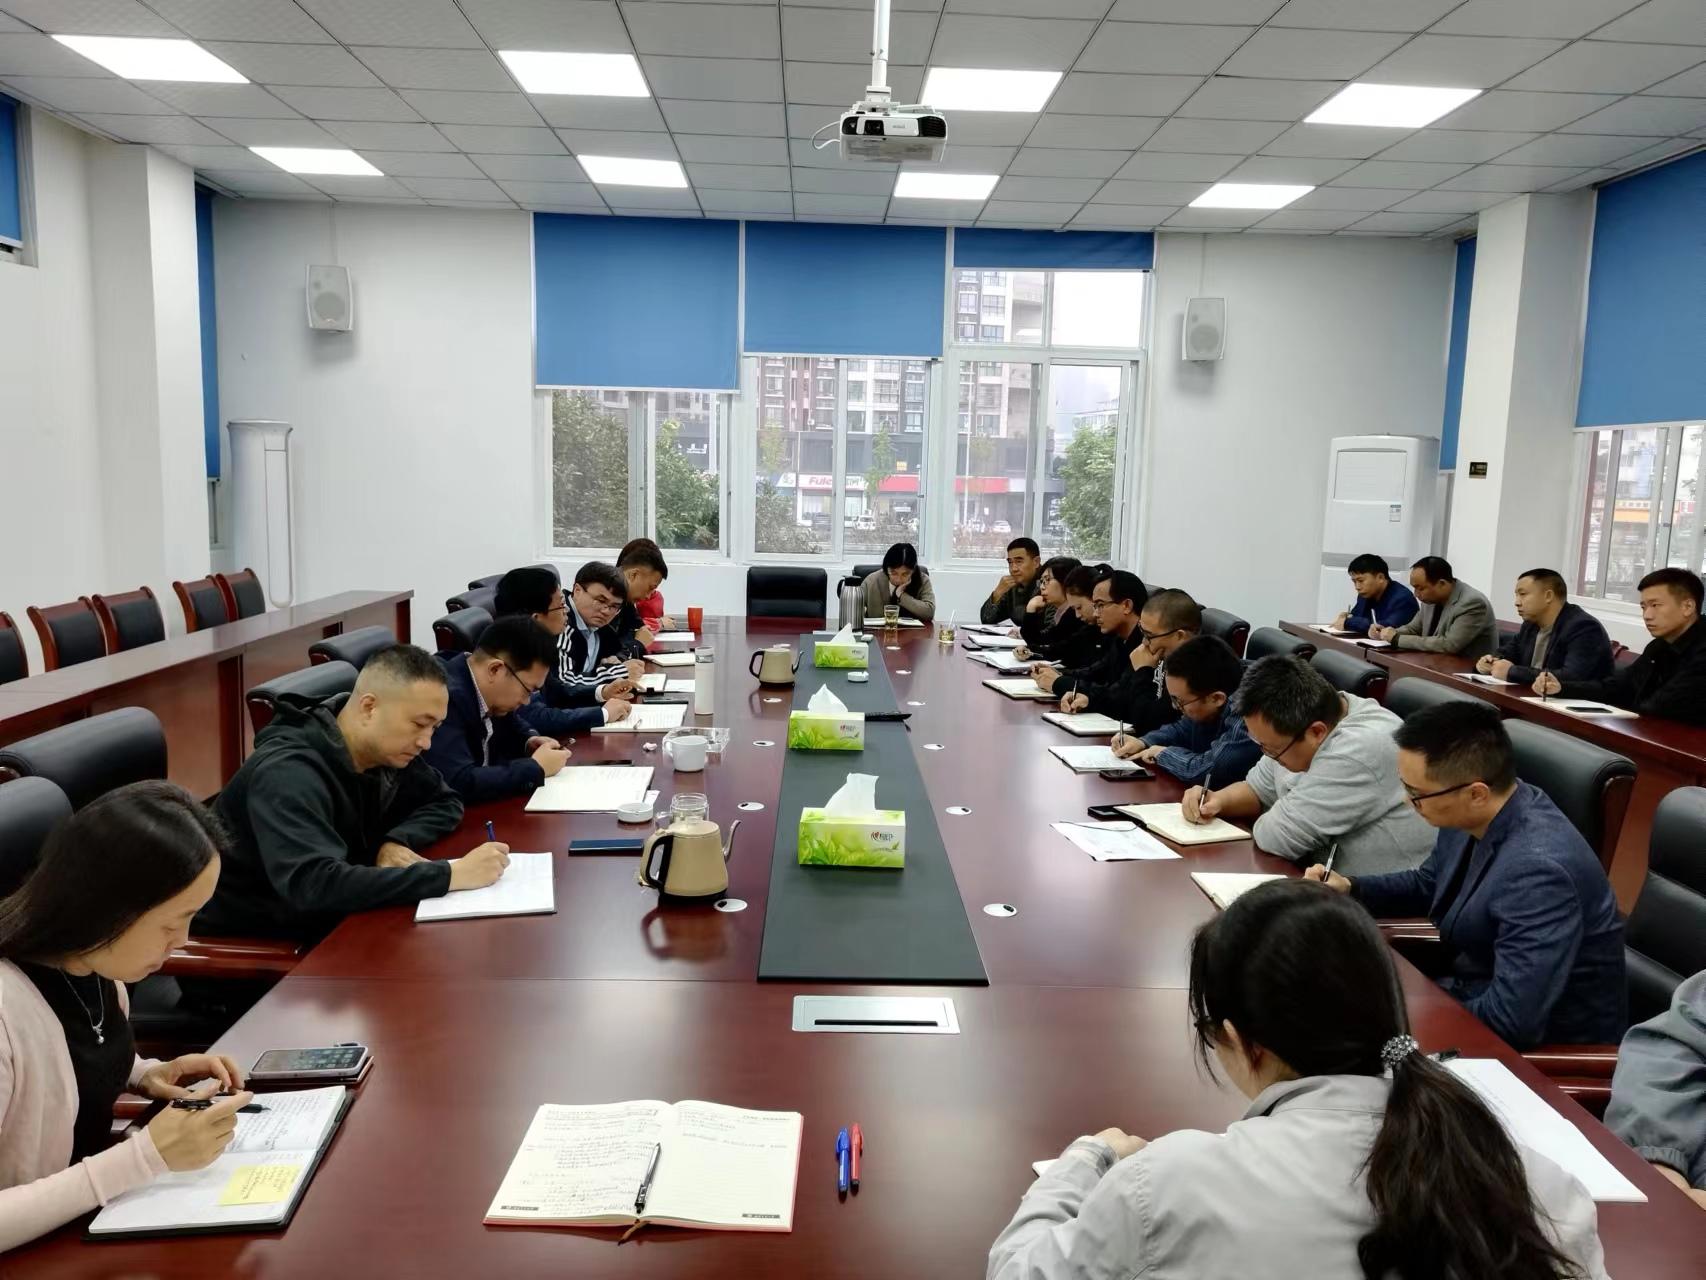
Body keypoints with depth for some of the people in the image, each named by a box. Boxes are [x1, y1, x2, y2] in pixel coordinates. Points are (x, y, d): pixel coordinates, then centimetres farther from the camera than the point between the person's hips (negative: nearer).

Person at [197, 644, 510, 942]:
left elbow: (444, 803, 8)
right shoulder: (288, 774, -27)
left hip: (325, 925, 7)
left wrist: (397, 840, -14)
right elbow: (312, 884, -39)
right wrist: (450, 874, -39)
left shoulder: (388, 751, -5)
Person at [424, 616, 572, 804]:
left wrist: (529, 740, -3)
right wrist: (536, 768, -22)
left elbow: (512, 722, 18)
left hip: (484, 804, 7)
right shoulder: (444, 698, -26)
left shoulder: (490, 691, -3)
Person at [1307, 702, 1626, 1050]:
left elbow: (1513, 1020, -34)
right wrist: (1348, 888, -1)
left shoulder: (1537, 870, -33)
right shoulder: (1471, 818, -7)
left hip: (1543, 1043, -7)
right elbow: (1428, 884, 15)